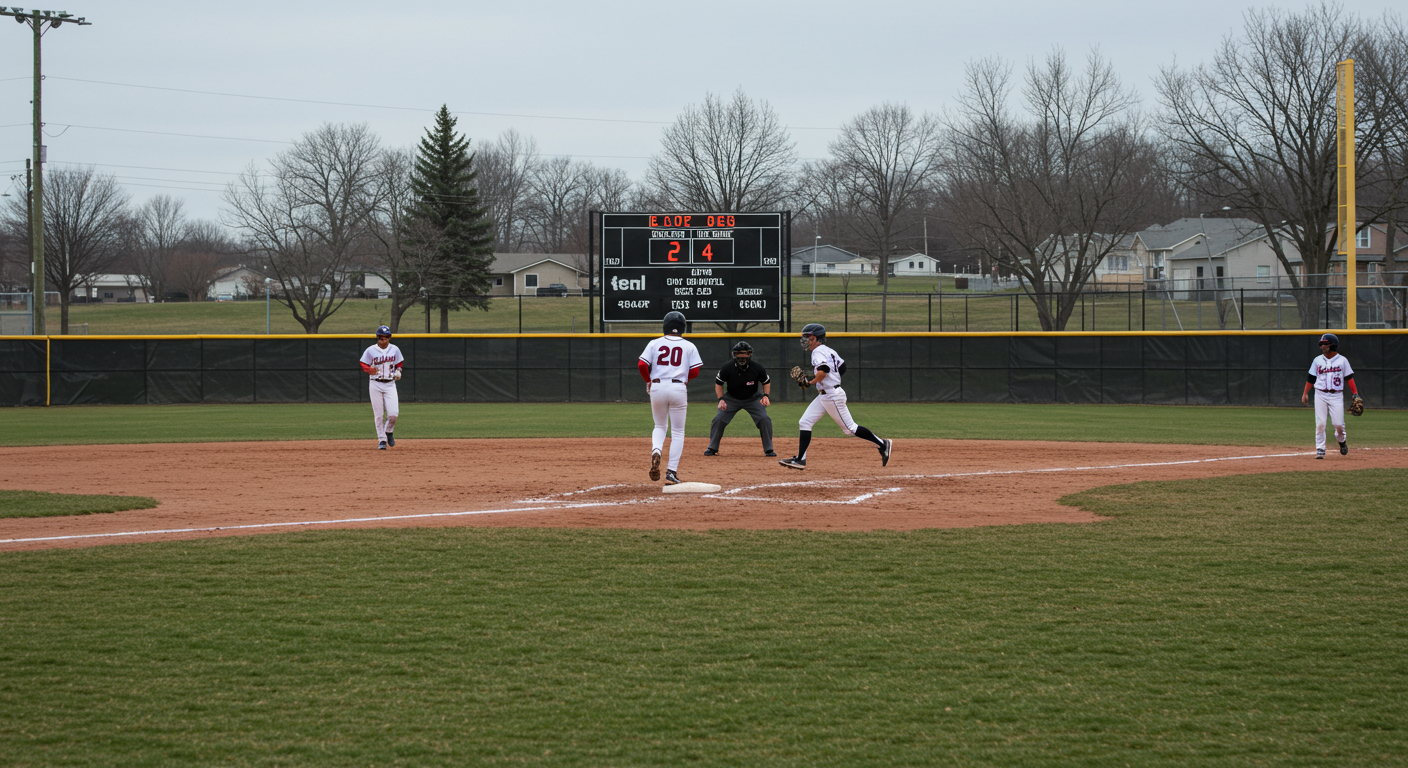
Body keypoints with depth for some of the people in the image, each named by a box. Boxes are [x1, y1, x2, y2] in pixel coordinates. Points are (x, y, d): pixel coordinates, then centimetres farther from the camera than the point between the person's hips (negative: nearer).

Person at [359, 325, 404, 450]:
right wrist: (370, 370, -19)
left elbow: (399, 364, 19)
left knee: (393, 414, -10)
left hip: (390, 384, 1)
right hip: (376, 384, -1)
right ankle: (382, 440, 10)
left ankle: (389, 431, 20)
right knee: (378, 415, -2)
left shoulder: (395, 350, 7)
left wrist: (398, 372, -2)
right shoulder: (370, 350, -2)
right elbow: (363, 365, 2)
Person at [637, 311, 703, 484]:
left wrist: (648, 381, 12)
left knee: (660, 426, 21)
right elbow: (695, 371, -1)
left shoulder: (655, 343, 6)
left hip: (657, 387, 1)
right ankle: (671, 472, 0)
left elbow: (641, 364, -4)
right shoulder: (689, 346, 5)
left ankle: (656, 451, -12)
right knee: (678, 432, 8)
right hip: (678, 388, -1)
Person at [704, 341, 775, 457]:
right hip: (732, 399, 0)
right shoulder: (727, 368, -21)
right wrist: (721, 399, -17)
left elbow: (766, 382, -1)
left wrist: (765, 396, -16)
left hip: (753, 399, 0)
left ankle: (769, 450, -1)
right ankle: (712, 448, 7)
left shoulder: (758, 369, -21)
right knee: (718, 420, -11)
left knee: (765, 420, -16)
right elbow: (718, 383, -5)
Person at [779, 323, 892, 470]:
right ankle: (800, 459, 1)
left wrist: (810, 382, -17)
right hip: (823, 396, 10)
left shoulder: (818, 352, -15)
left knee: (849, 428, -3)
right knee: (805, 423, 4)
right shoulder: (829, 351, 13)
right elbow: (842, 367, 18)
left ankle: (883, 444, 5)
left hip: (832, 396, -10)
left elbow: (823, 371, -31)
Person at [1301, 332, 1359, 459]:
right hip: (1320, 395, 2)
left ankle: (1342, 440, 26)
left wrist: (1355, 393, -3)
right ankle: (1320, 449, 0)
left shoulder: (1342, 360, 2)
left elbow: (1349, 378, 4)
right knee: (1320, 423, -6)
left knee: (1338, 424, -5)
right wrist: (1305, 393, 6)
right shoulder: (1317, 360, 7)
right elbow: (1311, 378, 11)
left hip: (1336, 395, -1)